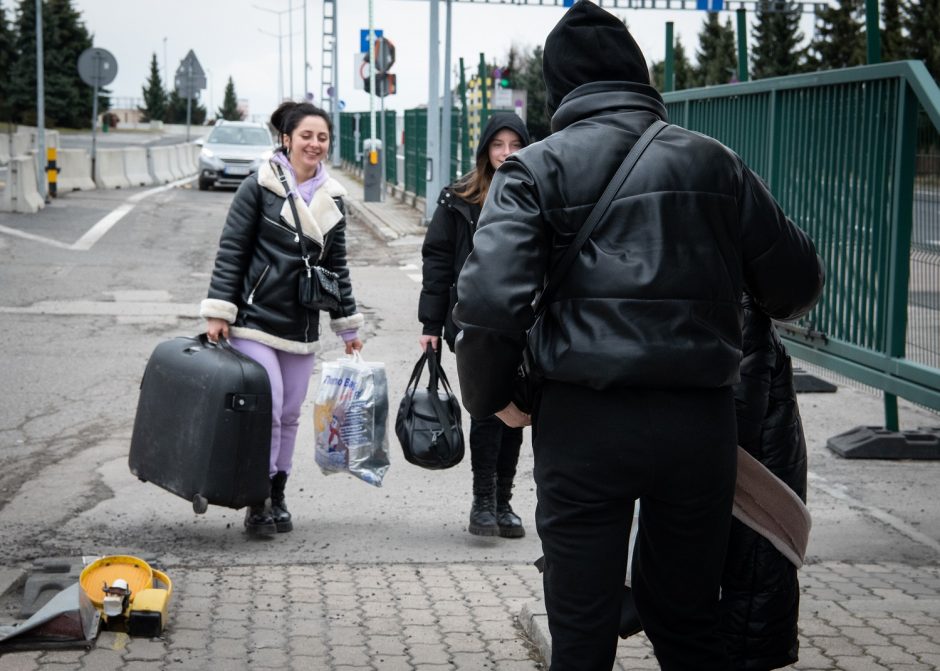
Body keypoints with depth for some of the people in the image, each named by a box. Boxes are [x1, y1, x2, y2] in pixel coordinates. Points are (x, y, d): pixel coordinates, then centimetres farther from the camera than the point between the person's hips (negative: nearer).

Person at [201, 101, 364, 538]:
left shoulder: (333, 199, 11)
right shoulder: (259, 187, -5)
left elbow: (337, 267, 18)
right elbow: (231, 251, -5)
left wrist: (348, 326, 18)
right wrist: (218, 311, -10)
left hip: (302, 326, 5)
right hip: (255, 319, -5)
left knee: (290, 415, 9)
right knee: (266, 409, -10)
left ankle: (278, 497, 23)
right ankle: (258, 502, 2)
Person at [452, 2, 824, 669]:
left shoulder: (536, 169, 0)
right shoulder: (715, 162, 9)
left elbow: (490, 298, -14)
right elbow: (798, 281, 12)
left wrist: (492, 397, 3)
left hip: (585, 422, -3)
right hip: (700, 420, 3)